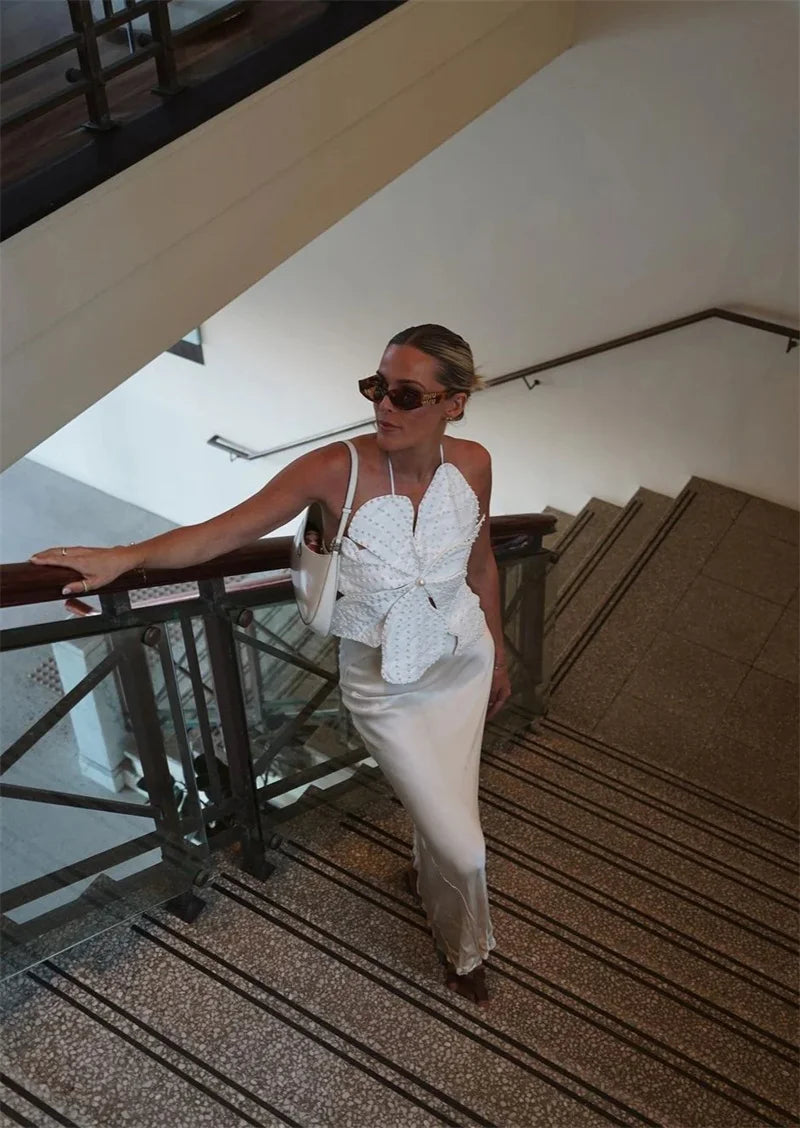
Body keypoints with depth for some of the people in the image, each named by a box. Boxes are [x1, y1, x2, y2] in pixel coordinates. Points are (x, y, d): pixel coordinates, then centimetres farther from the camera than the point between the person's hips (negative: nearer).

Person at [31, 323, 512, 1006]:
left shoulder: (472, 464, -13)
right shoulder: (337, 470, -26)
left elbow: (481, 565, 3)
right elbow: (222, 533, -22)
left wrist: (497, 656, 14)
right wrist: (125, 557, -34)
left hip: (463, 661, 4)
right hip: (384, 685, -3)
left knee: (447, 801, 22)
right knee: (464, 848, 2)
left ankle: (426, 877, 60)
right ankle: (466, 949, 37)